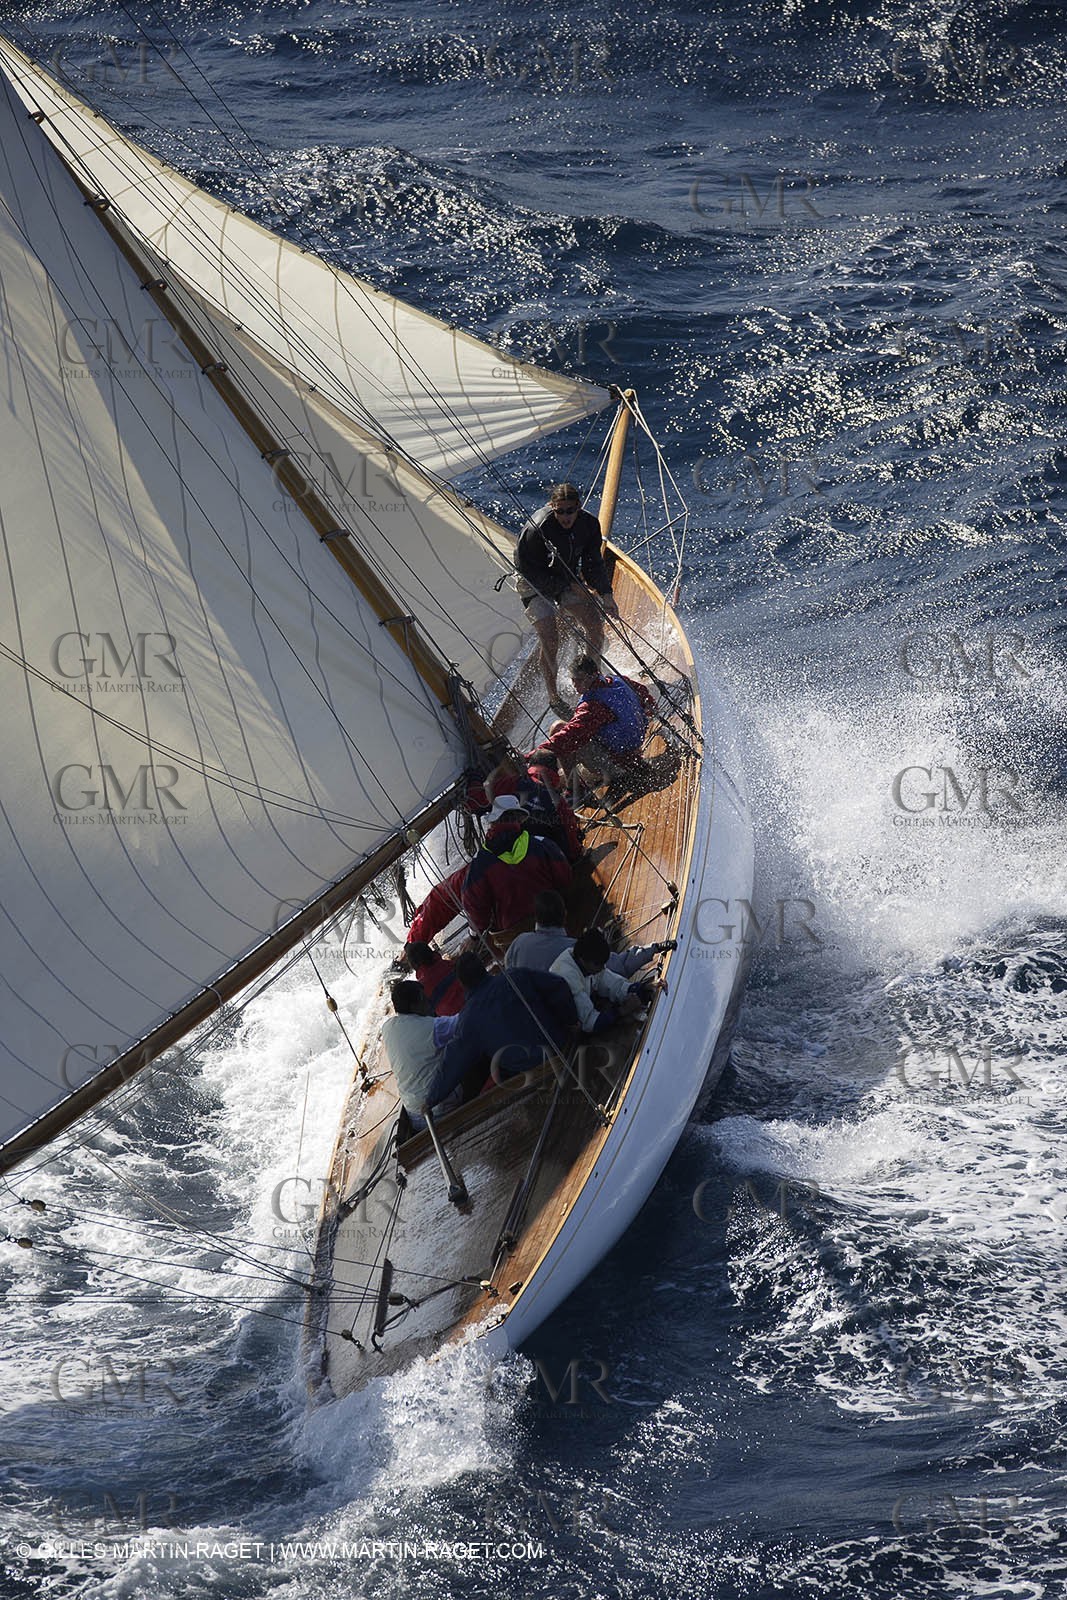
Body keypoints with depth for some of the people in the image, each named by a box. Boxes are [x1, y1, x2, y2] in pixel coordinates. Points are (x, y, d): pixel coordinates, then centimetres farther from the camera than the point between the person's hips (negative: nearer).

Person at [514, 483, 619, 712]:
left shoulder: (588, 524, -14)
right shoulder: (536, 529, -31)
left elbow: (594, 564, -1)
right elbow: (529, 571, -24)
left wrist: (605, 594, -13)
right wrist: (571, 586, -22)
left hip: (569, 581, 5)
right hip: (536, 587, -5)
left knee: (596, 624, -6)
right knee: (550, 642, -15)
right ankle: (553, 697, 3)